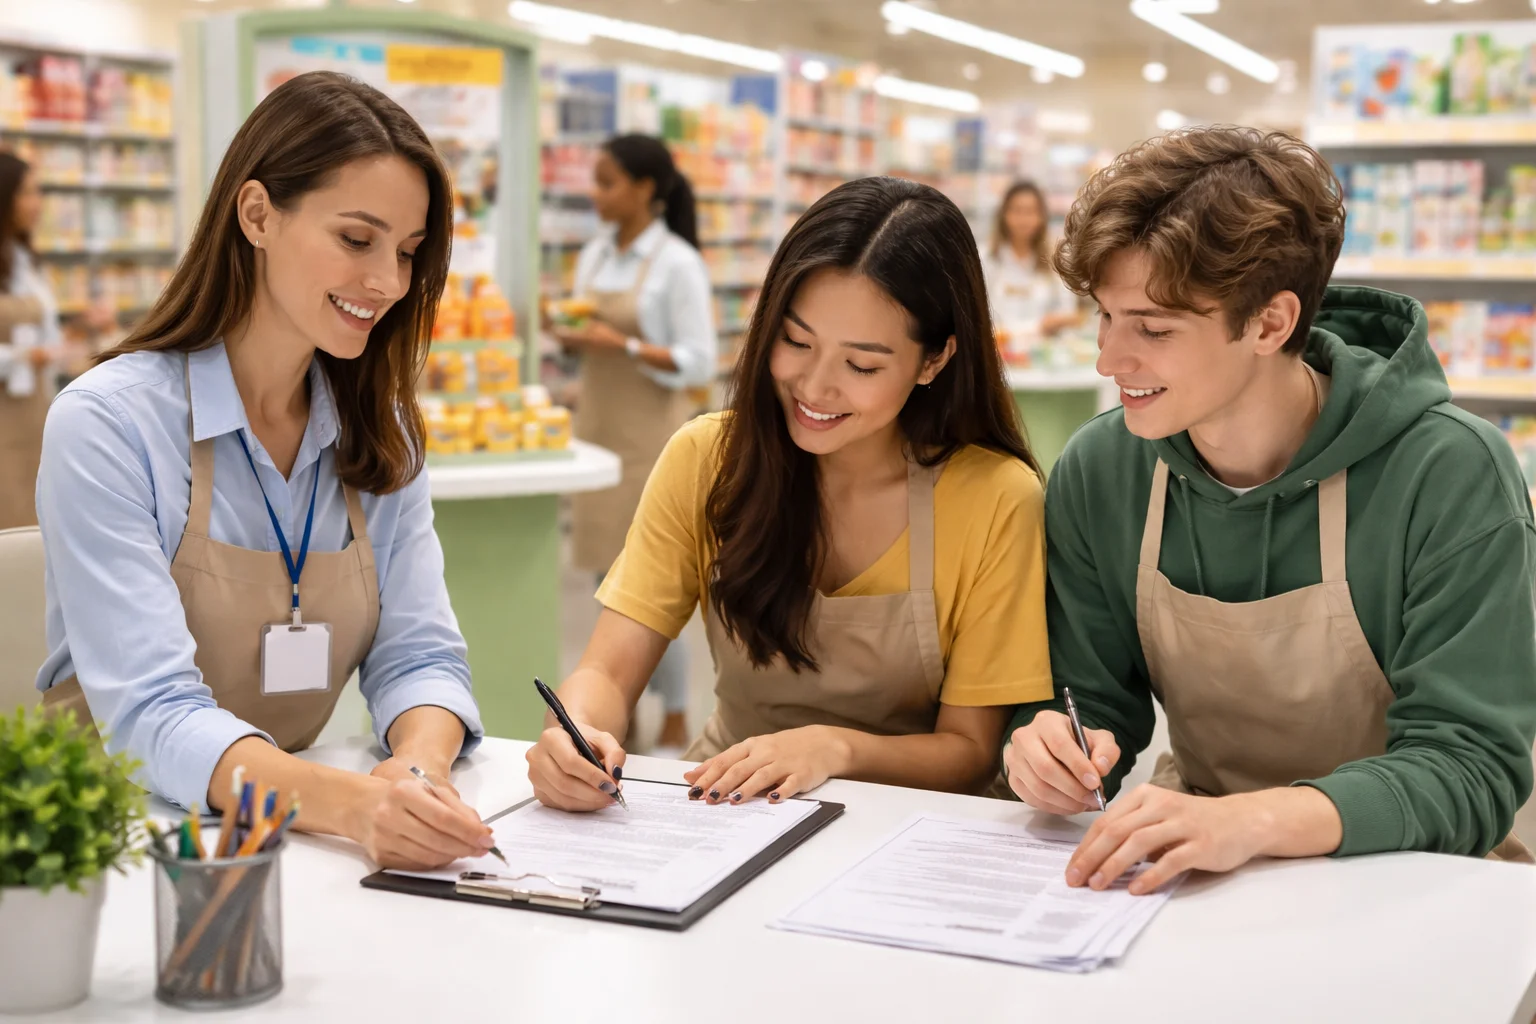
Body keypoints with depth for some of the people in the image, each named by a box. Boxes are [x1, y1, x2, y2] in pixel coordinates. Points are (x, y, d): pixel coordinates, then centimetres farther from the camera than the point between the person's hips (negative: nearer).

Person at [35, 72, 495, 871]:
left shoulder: (382, 433, 6)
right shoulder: (105, 424, -14)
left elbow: (418, 655, 0)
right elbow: (150, 715, -22)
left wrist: (418, 766, -24)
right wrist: (347, 802, -39)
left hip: (288, 838, 4)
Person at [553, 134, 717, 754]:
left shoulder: (677, 263, -11)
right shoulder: (595, 255, 9)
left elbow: (700, 362, -13)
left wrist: (624, 345, -22)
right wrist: (569, 337, -5)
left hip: (650, 431, -7)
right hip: (597, 423, 7)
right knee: (608, 574, 10)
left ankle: (675, 721, 8)